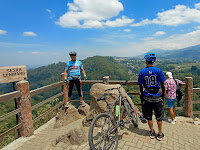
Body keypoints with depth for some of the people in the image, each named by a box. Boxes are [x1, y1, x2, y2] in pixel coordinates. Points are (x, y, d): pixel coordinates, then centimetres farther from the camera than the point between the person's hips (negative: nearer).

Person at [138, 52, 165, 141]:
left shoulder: (142, 72, -5)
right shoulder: (158, 70, -7)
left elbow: (140, 86, -2)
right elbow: (162, 84, -3)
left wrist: (142, 95, 9)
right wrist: (163, 94, 10)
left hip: (147, 97, 0)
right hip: (157, 97, 0)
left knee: (149, 116, 15)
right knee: (159, 116, 15)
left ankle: (152, 132, 28)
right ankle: (160, 134, 25)